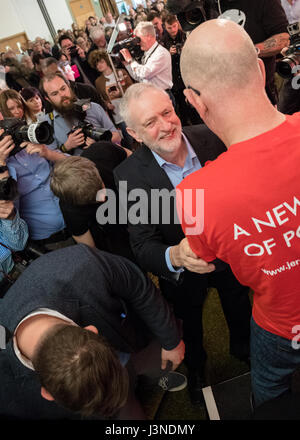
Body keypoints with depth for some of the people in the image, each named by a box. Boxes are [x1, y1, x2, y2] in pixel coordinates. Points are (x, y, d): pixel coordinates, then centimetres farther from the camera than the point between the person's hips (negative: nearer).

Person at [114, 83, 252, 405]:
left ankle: (242, 347, 66)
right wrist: (174, 256, -50)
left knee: (239, 307, 30)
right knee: (191, 327, 26)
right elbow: (143, 246, -29)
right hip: (182, 271, -1)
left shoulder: (211, 139, -23)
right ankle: (196, 369, 61)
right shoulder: (130, 175, -27)